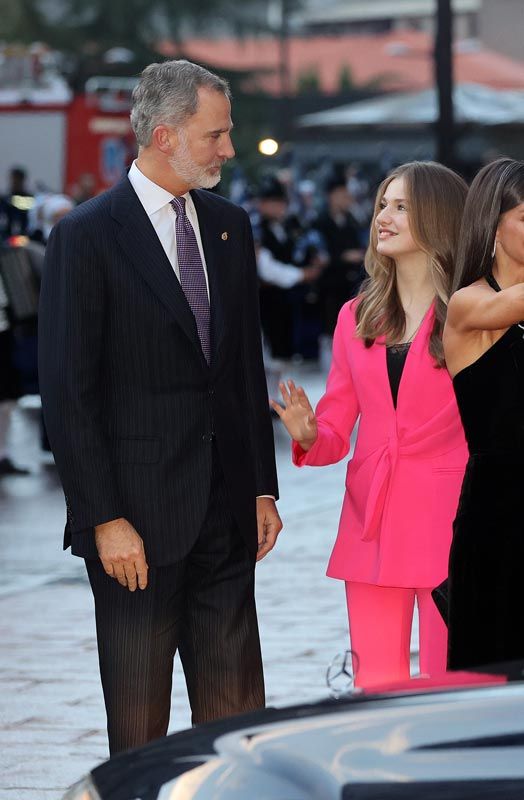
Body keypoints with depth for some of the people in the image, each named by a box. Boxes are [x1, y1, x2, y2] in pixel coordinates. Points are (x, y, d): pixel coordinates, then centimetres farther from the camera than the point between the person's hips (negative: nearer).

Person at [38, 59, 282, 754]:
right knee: (139, 724, 4)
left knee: (236, 714, 8)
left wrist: (262, 487, 11)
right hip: (138, 519, -6)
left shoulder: (229, 225, 11)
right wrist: (105, 518, -15)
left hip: (226, 513, 6)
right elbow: (68, 391, -11)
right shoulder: (86, 235, -9)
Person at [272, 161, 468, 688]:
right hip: (372, 524, 4)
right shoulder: (357, 317, 12)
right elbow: (336, 433, 13)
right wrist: (308, 435, -9)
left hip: (449, 519, -4)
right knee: (376, 689, 5)